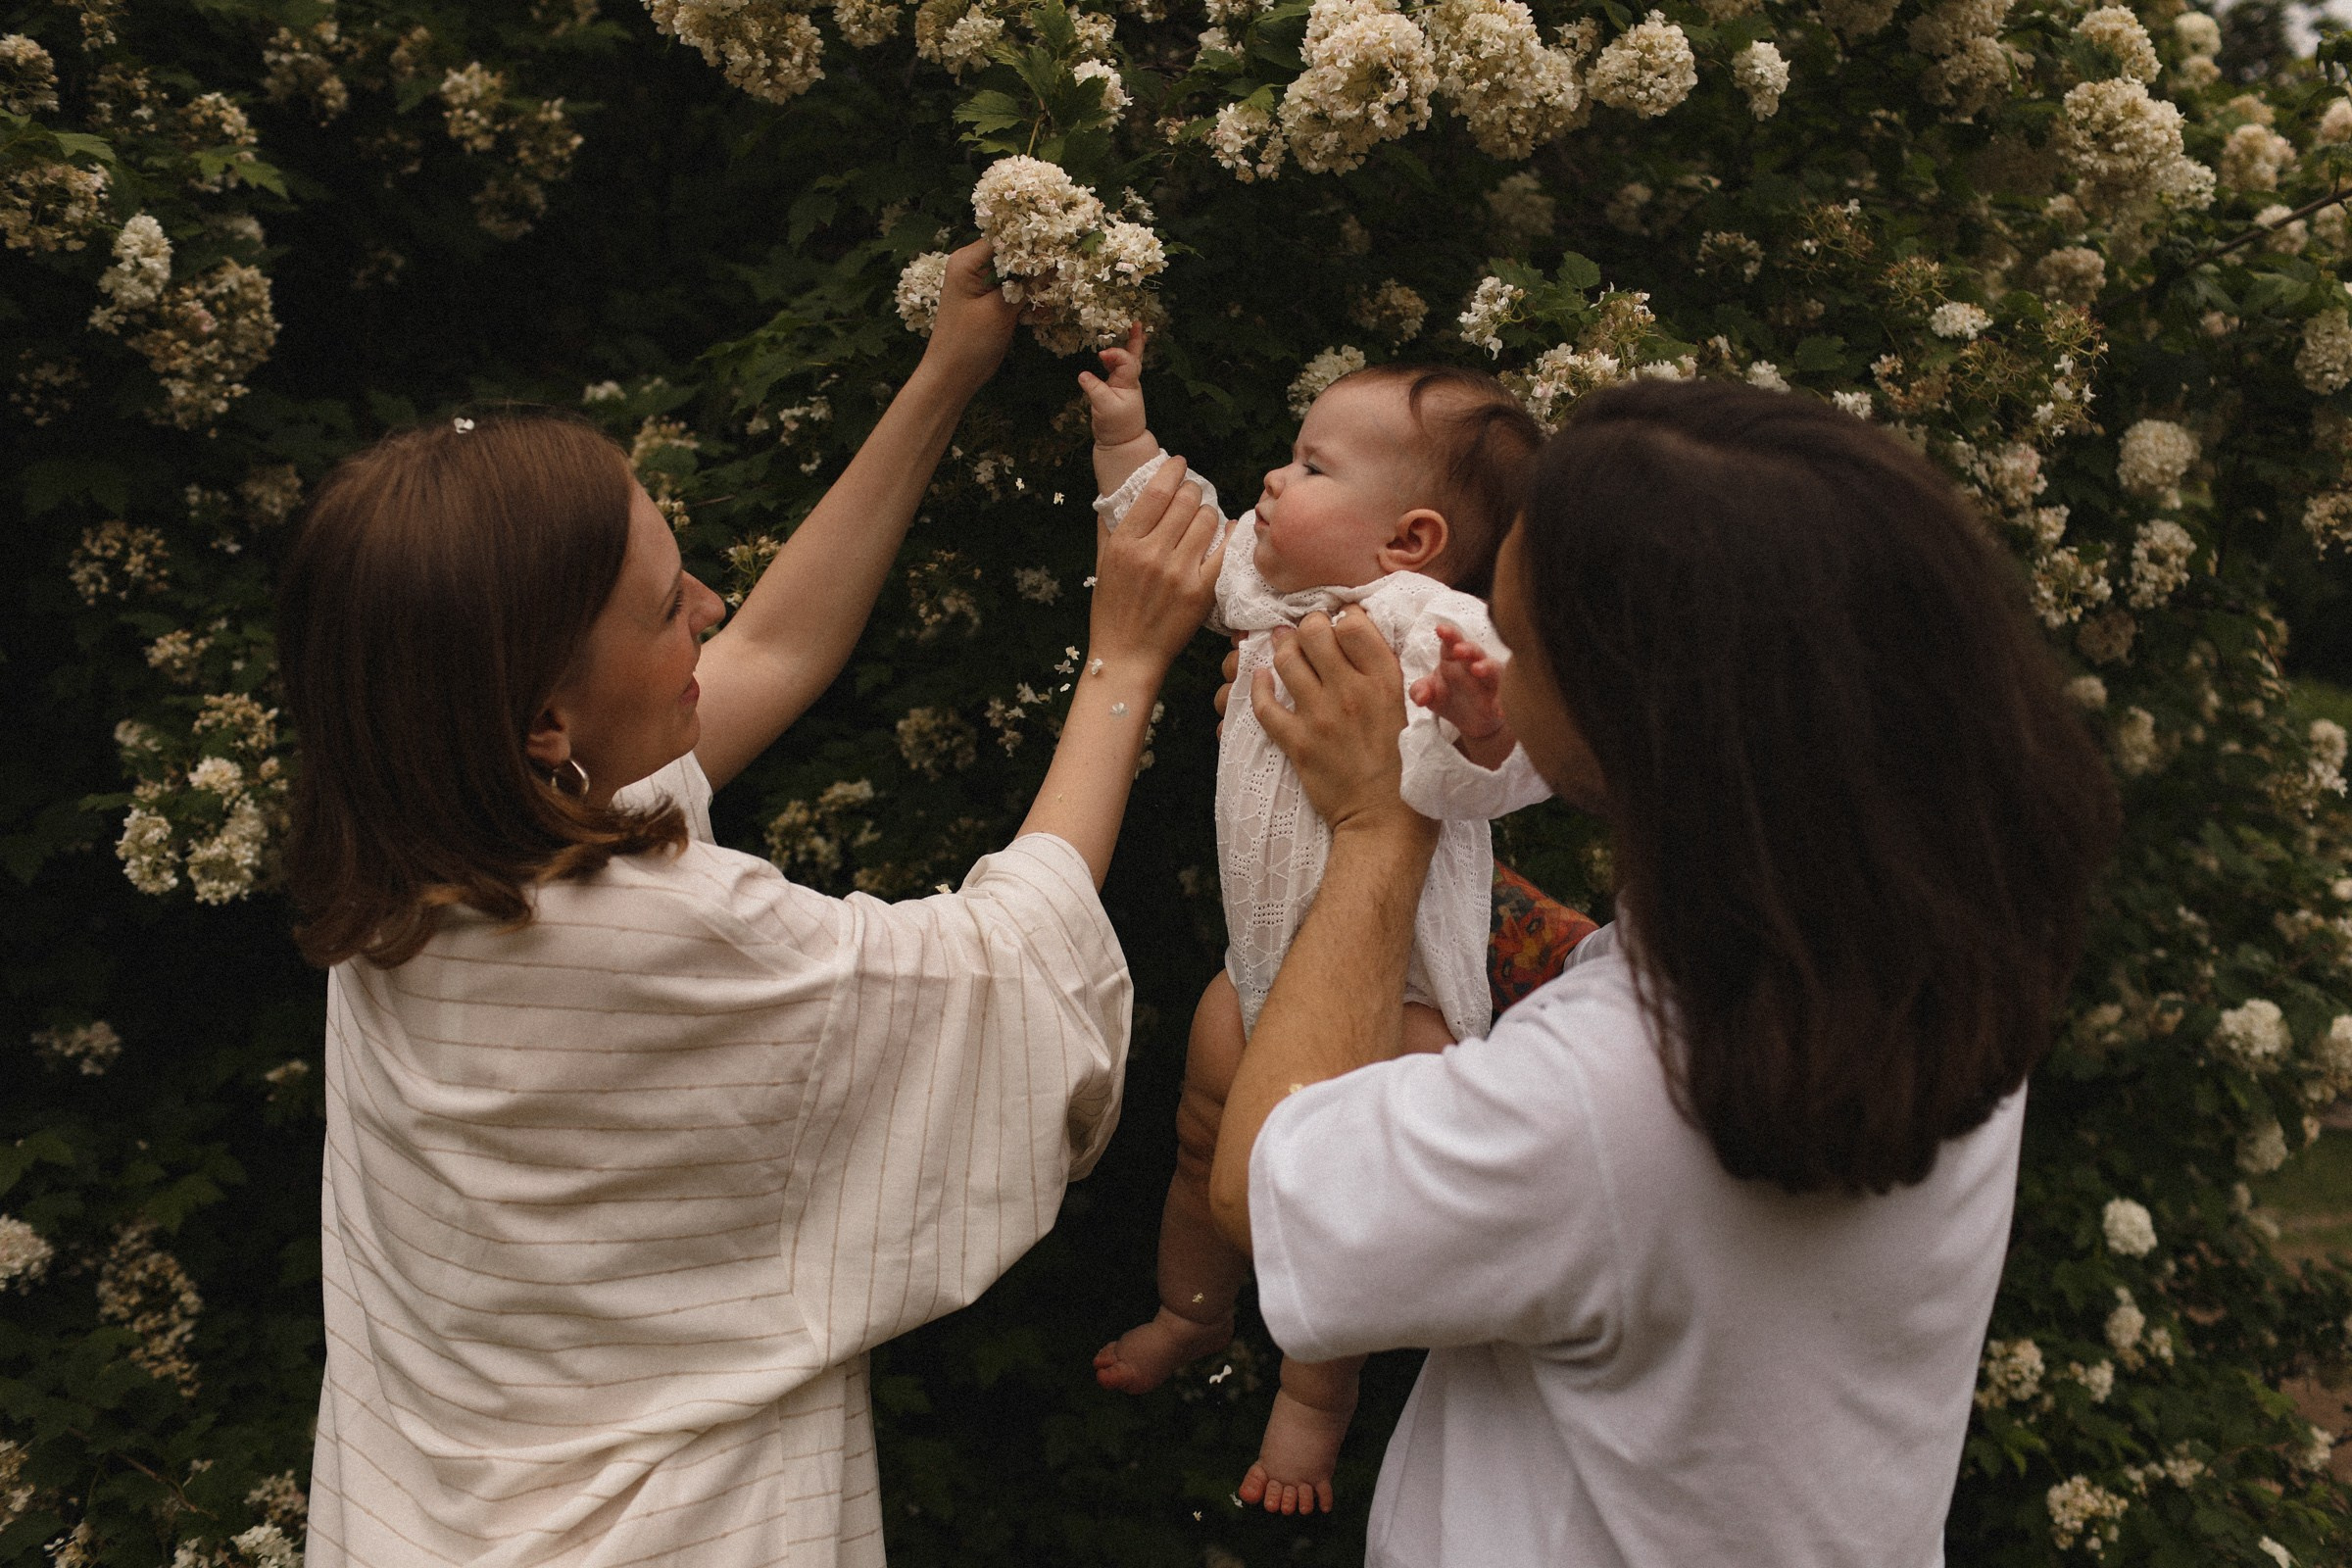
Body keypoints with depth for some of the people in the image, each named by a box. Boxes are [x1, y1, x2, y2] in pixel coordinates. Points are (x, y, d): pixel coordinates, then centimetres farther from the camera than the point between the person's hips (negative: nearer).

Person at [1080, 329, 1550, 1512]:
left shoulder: (1432, 628, -27)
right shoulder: (1277, 588, -1)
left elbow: (1478, 779, -41)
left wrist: (1480, 721, -61)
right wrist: (1126, 435, 15)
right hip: (1265, 957, 8)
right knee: (1207, 1137, 23)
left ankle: (1314, 1400, 33)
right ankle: (1192, 1313, 52)